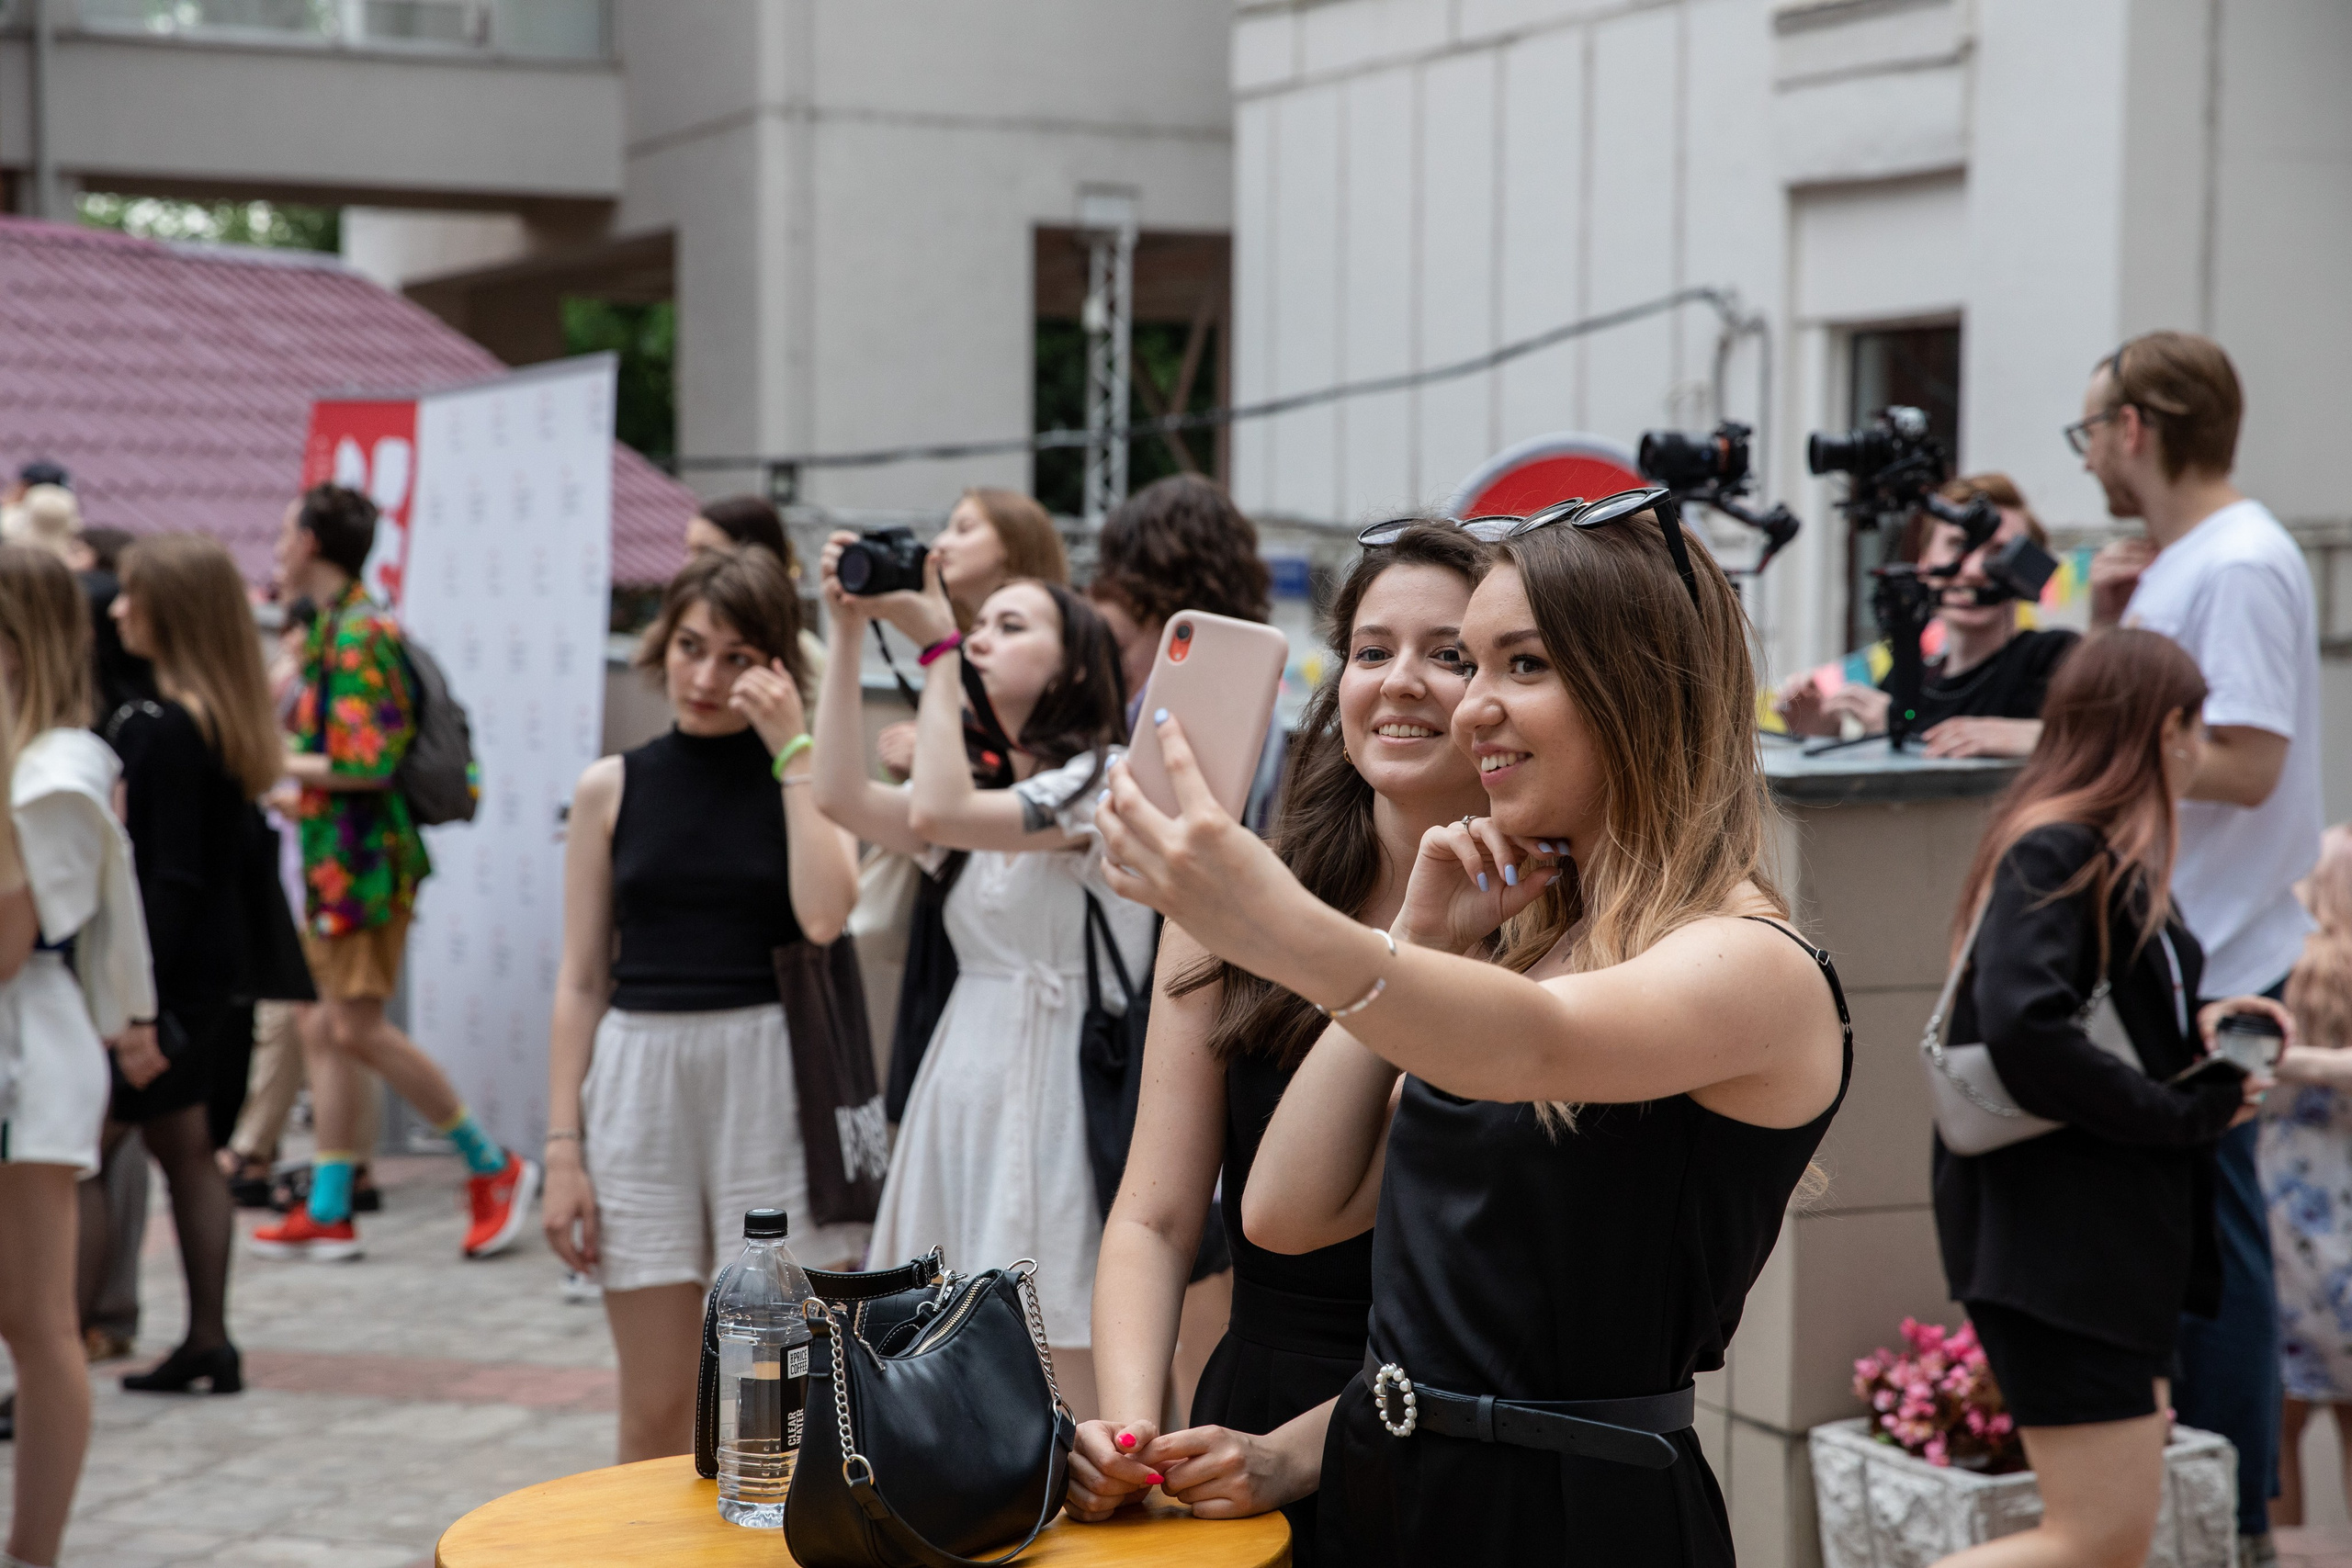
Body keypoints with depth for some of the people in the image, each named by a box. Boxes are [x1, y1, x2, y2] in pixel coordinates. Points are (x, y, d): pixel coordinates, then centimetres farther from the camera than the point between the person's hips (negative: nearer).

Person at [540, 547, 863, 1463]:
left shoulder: (809, 779, 4)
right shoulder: (612, 788, 8)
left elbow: (825, 917, -16)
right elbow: (582, 980, 8)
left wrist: (790, 748, -10)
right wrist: (563, 1147, 2)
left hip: (773, 1082, -1)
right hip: (640, 1084, 2)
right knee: (655, 1412, 5)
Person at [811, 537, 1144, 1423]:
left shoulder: (1107, 779, -6)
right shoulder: (988, 795, 19)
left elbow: (939, 813, -19)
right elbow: (842, 796, 3)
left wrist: (936, 644, -12)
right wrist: (849, 634, 2)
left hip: (1051, 1103, -8)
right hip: (964, 1091, 8)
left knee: (1064, 1437, -8)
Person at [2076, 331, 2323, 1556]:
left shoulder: (2241, 567, -15)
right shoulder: (2173, 562, 14)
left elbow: (2244, 764, -22)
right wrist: (2106, 633, 5)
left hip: (2211, 960, -10)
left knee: (2207, 1221, -3)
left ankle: (2236, 1513, 6)